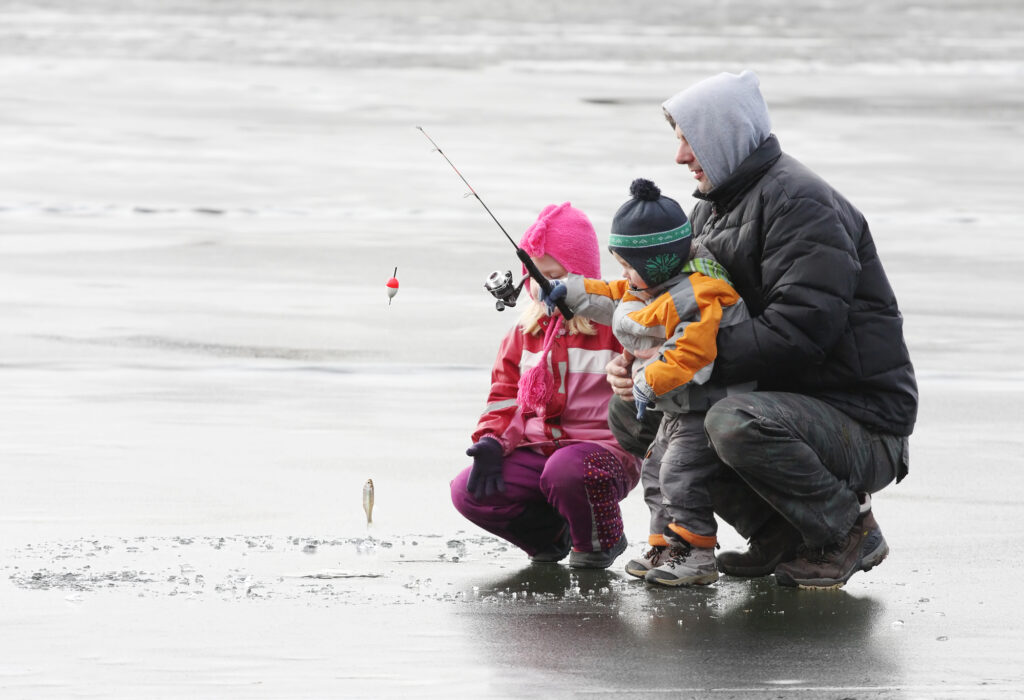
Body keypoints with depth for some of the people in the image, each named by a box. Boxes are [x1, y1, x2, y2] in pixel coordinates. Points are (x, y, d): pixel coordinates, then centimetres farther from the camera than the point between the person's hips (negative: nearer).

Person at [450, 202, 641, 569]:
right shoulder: (527, 332, 14)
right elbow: (506, 393, 16)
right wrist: (493, 441, -2)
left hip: (603, 448, -6)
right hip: (537, 451, 6)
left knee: (566, 471, -41)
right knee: (468, 493, -16)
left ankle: (599, 543, -7)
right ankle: (550, 534, 10)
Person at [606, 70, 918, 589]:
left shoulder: (801, 205, -18)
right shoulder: (713, 209, 13)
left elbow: (798, 331, -29)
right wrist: (632, 361, -6)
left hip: (862, 424, -10)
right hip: (788, 403, 10)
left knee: (734, 425, -37)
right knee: (630, 415, 3)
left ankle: (849, 532, -10)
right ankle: (780, 536, 5)